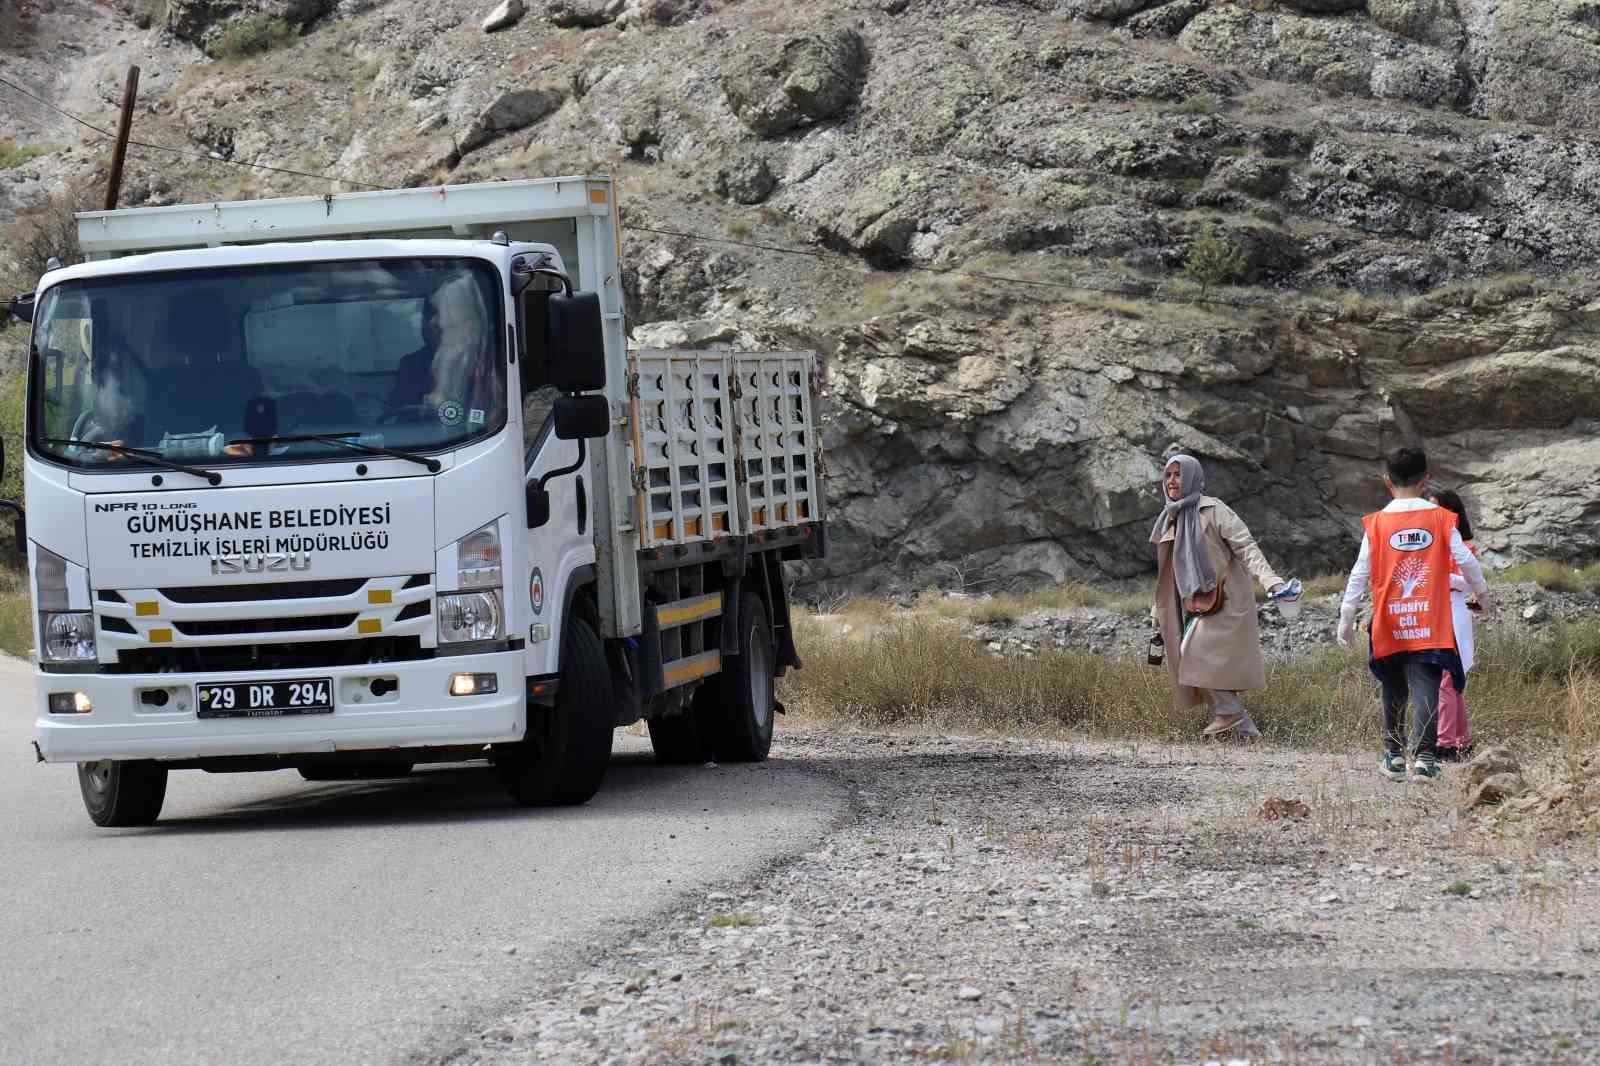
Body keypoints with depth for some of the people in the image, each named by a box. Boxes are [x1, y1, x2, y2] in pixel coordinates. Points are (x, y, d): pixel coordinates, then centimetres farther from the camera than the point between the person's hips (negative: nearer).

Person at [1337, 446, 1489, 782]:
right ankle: (1424, 756, -20)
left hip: (1389, 626, 1)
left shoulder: (1376, 523, 0)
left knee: (1394, 691, 17)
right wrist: (1480, 591, 22)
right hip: (1430, 625, -1)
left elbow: (1359, 574, 1)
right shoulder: (1441, 519, -1)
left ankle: (1394, 754, 22)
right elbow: (1466, 560, 2)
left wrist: (1346, 620, 8)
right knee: (1425, 689, -6)